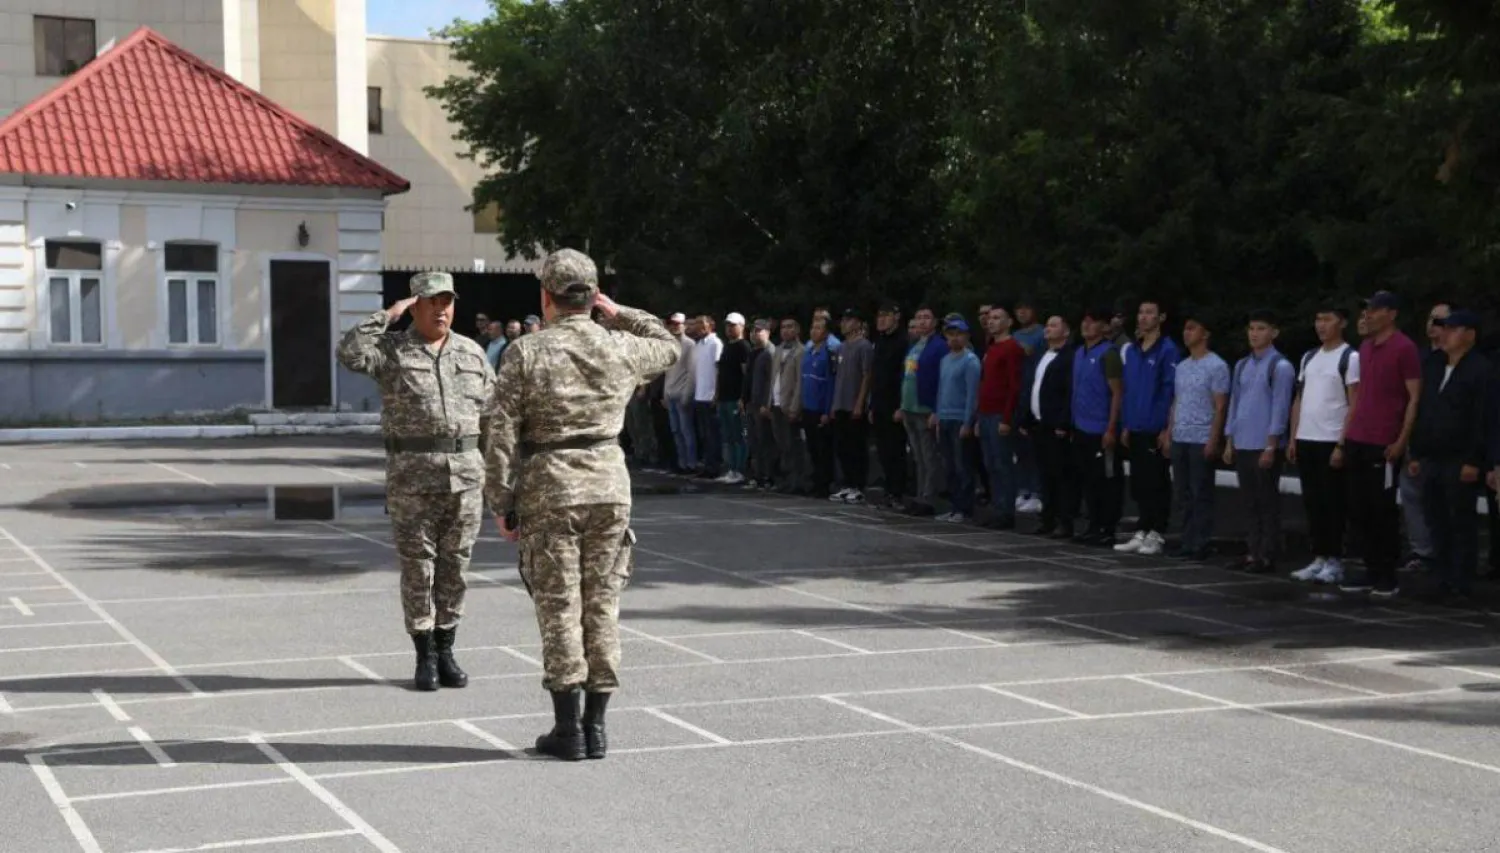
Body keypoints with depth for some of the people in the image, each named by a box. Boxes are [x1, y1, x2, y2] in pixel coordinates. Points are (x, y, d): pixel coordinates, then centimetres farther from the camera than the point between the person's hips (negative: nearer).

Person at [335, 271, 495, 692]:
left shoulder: (472, 354, 10)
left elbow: (490, 418, 12)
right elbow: (349, 353, -20)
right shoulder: (392, 350, 0)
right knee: (417, 566, 2)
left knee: (454, 566, 7)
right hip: (412, 477, -3)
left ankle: (445, 652, 18)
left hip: (466, 476, 3)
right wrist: (387, 315, -15)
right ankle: (425, 657, 11)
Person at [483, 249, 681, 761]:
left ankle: (568, 730, 4)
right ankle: (595, 727, 12)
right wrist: (618, 313, 19)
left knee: (559, 608, 2)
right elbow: (669, 346, 24)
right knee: (602, 605, 8)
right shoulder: (621, 349, 2)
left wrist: (501, 503, -2)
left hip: (550, 490, -3)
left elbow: (502, 435, -8)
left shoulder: (526, 353, -7)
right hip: (610, 485, 3)